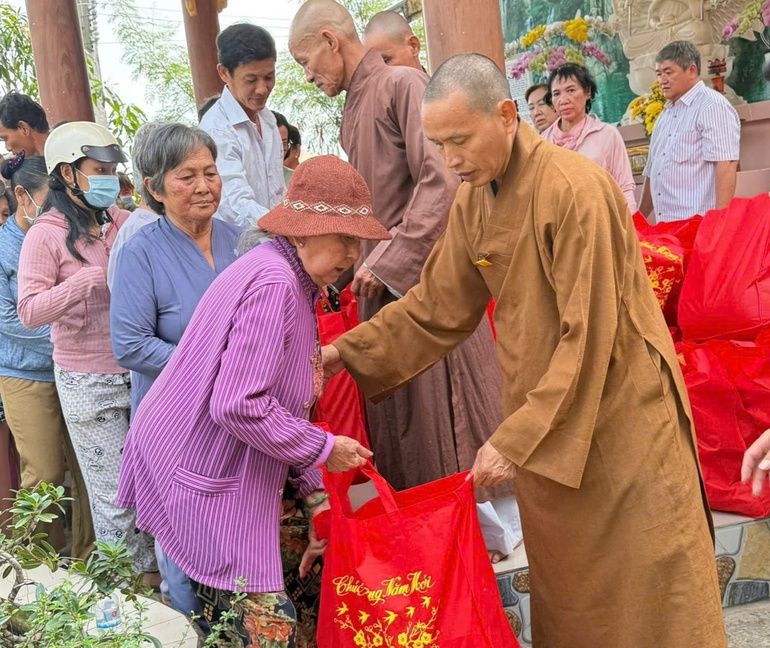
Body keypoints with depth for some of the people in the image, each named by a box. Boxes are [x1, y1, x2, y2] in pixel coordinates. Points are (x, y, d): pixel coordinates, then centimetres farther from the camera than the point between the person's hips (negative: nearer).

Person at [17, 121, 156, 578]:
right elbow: (29, 312, -15)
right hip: (89, 382, -4)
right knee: (117, 498, 5)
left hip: (139, 371, 4)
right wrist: (93, 276, -22)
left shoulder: (122, 222, 4)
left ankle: (154, 572, 31)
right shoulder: (46, 236, -8)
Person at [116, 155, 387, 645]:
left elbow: (285, 403, 13)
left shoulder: (295, 283, 10)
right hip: (202, 477, -10)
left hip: (234, 473, 10)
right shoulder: (273, 283, -22)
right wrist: (324, 448, -17)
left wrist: (316, 499, 10)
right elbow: (238, 405, -29)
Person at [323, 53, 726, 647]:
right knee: (561, 582, 19)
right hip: (540, 418, 7)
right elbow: (437, 305, 6)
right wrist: (348, 353, -2)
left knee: (643, 591, 8)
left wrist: (517, 439, -23)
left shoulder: (576, 191, -22)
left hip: (617, 413, -6)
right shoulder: (473, 198, 1)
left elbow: (588, 339, -23)